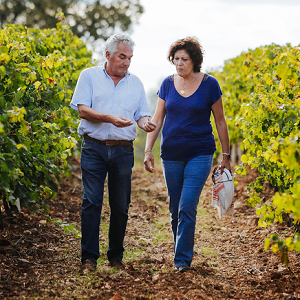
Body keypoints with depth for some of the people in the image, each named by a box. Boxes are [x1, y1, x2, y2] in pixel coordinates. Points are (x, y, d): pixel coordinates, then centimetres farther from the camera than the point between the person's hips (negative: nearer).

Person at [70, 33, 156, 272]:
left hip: (123, 151, 3)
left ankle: (116, 256, 18)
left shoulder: (135, 83, 15)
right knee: (91, 202, -7)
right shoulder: (90, 76, 5)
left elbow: (142, 115, 14)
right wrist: (110, 118, -19)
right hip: (94, 147, -3)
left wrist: (146, 123, -10)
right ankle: (89, 257, -1)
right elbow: (83, 110, -5)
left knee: (121, 206, 5)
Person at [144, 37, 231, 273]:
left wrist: (226, 155, 4)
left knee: (187, 207, -14)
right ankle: (182, 254, 26)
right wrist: (148, 149, -2)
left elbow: (220, 121, 4)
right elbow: (157, 119, 7)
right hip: (171, 154, 3)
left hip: (200, 153, -3)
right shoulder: (168, 83, 5)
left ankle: (182, 260, -9)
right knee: (175, 209, 10)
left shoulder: (209, 84, -3)